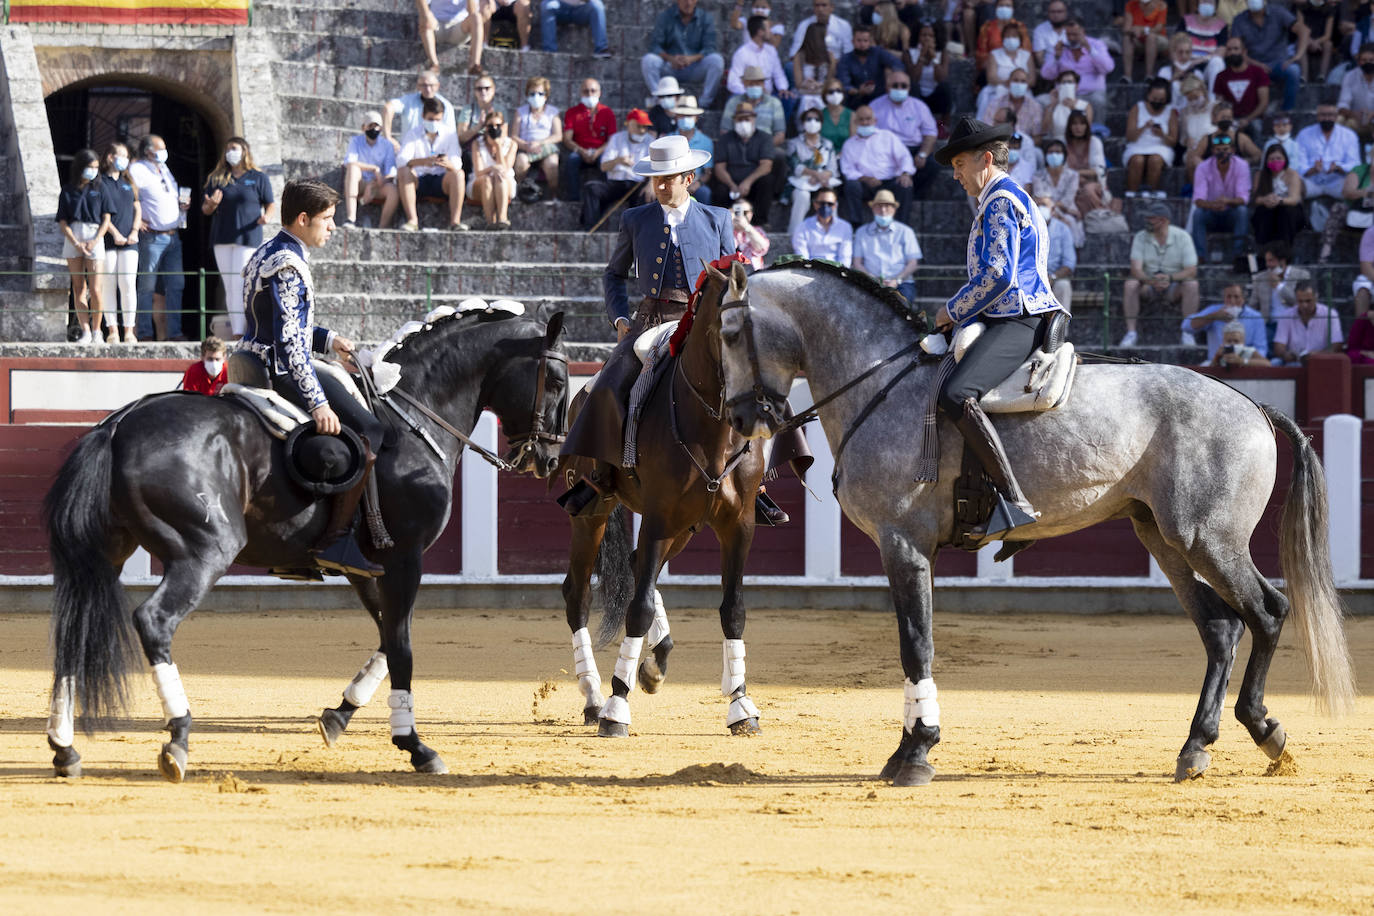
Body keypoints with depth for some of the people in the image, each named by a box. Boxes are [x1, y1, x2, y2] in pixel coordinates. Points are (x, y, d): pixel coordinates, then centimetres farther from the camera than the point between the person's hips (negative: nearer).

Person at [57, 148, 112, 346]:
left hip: (94, 236, -1)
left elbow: (106, 219, 5)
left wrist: (94, 242, -8)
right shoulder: (68, 190, 7)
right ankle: (85, 331, 2)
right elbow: (63, 222, 4)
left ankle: (96, 330, 6)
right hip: (72, 238, 1)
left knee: (95, 290, -9)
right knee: (78, 288, 0)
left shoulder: (99, 188, 7)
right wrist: (76, 244, -9)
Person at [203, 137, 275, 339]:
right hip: (222, 239, 4)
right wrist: (211, 205, -9)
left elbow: (270, 203, 9)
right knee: (229, 285, 3)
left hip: (248, 237, -4)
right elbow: (205, 209, 14)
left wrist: (266, 216, -13)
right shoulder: (217, 179, 12)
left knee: (240, 283, -12)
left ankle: (239, 331, -15)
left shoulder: (258, 179, 6)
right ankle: (234, 326, 7)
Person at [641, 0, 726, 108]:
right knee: (648, 60, -28)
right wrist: (670, 58, -27)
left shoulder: (705, 18, 2)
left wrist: (692, 58, -29)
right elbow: (655, 46, -6)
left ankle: (705, 103, -22)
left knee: (717, 60, -28)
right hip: (670, 68, 0)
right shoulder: (665, 17, 2)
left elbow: (709, 48, -8)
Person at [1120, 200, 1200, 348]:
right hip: (1149, 285, 1)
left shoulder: (1182, 237, -9)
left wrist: (1170, 278, -33)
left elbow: (1191, 271, -14)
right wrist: (1151, 281, -38)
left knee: (1191, 284, -33)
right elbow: (1136, 269, -16)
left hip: (1174, 285, -1)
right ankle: (1131, 333, -26)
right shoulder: (1141, 237, -5)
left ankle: (1188, 334, -24)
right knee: (1130, 284, -30)